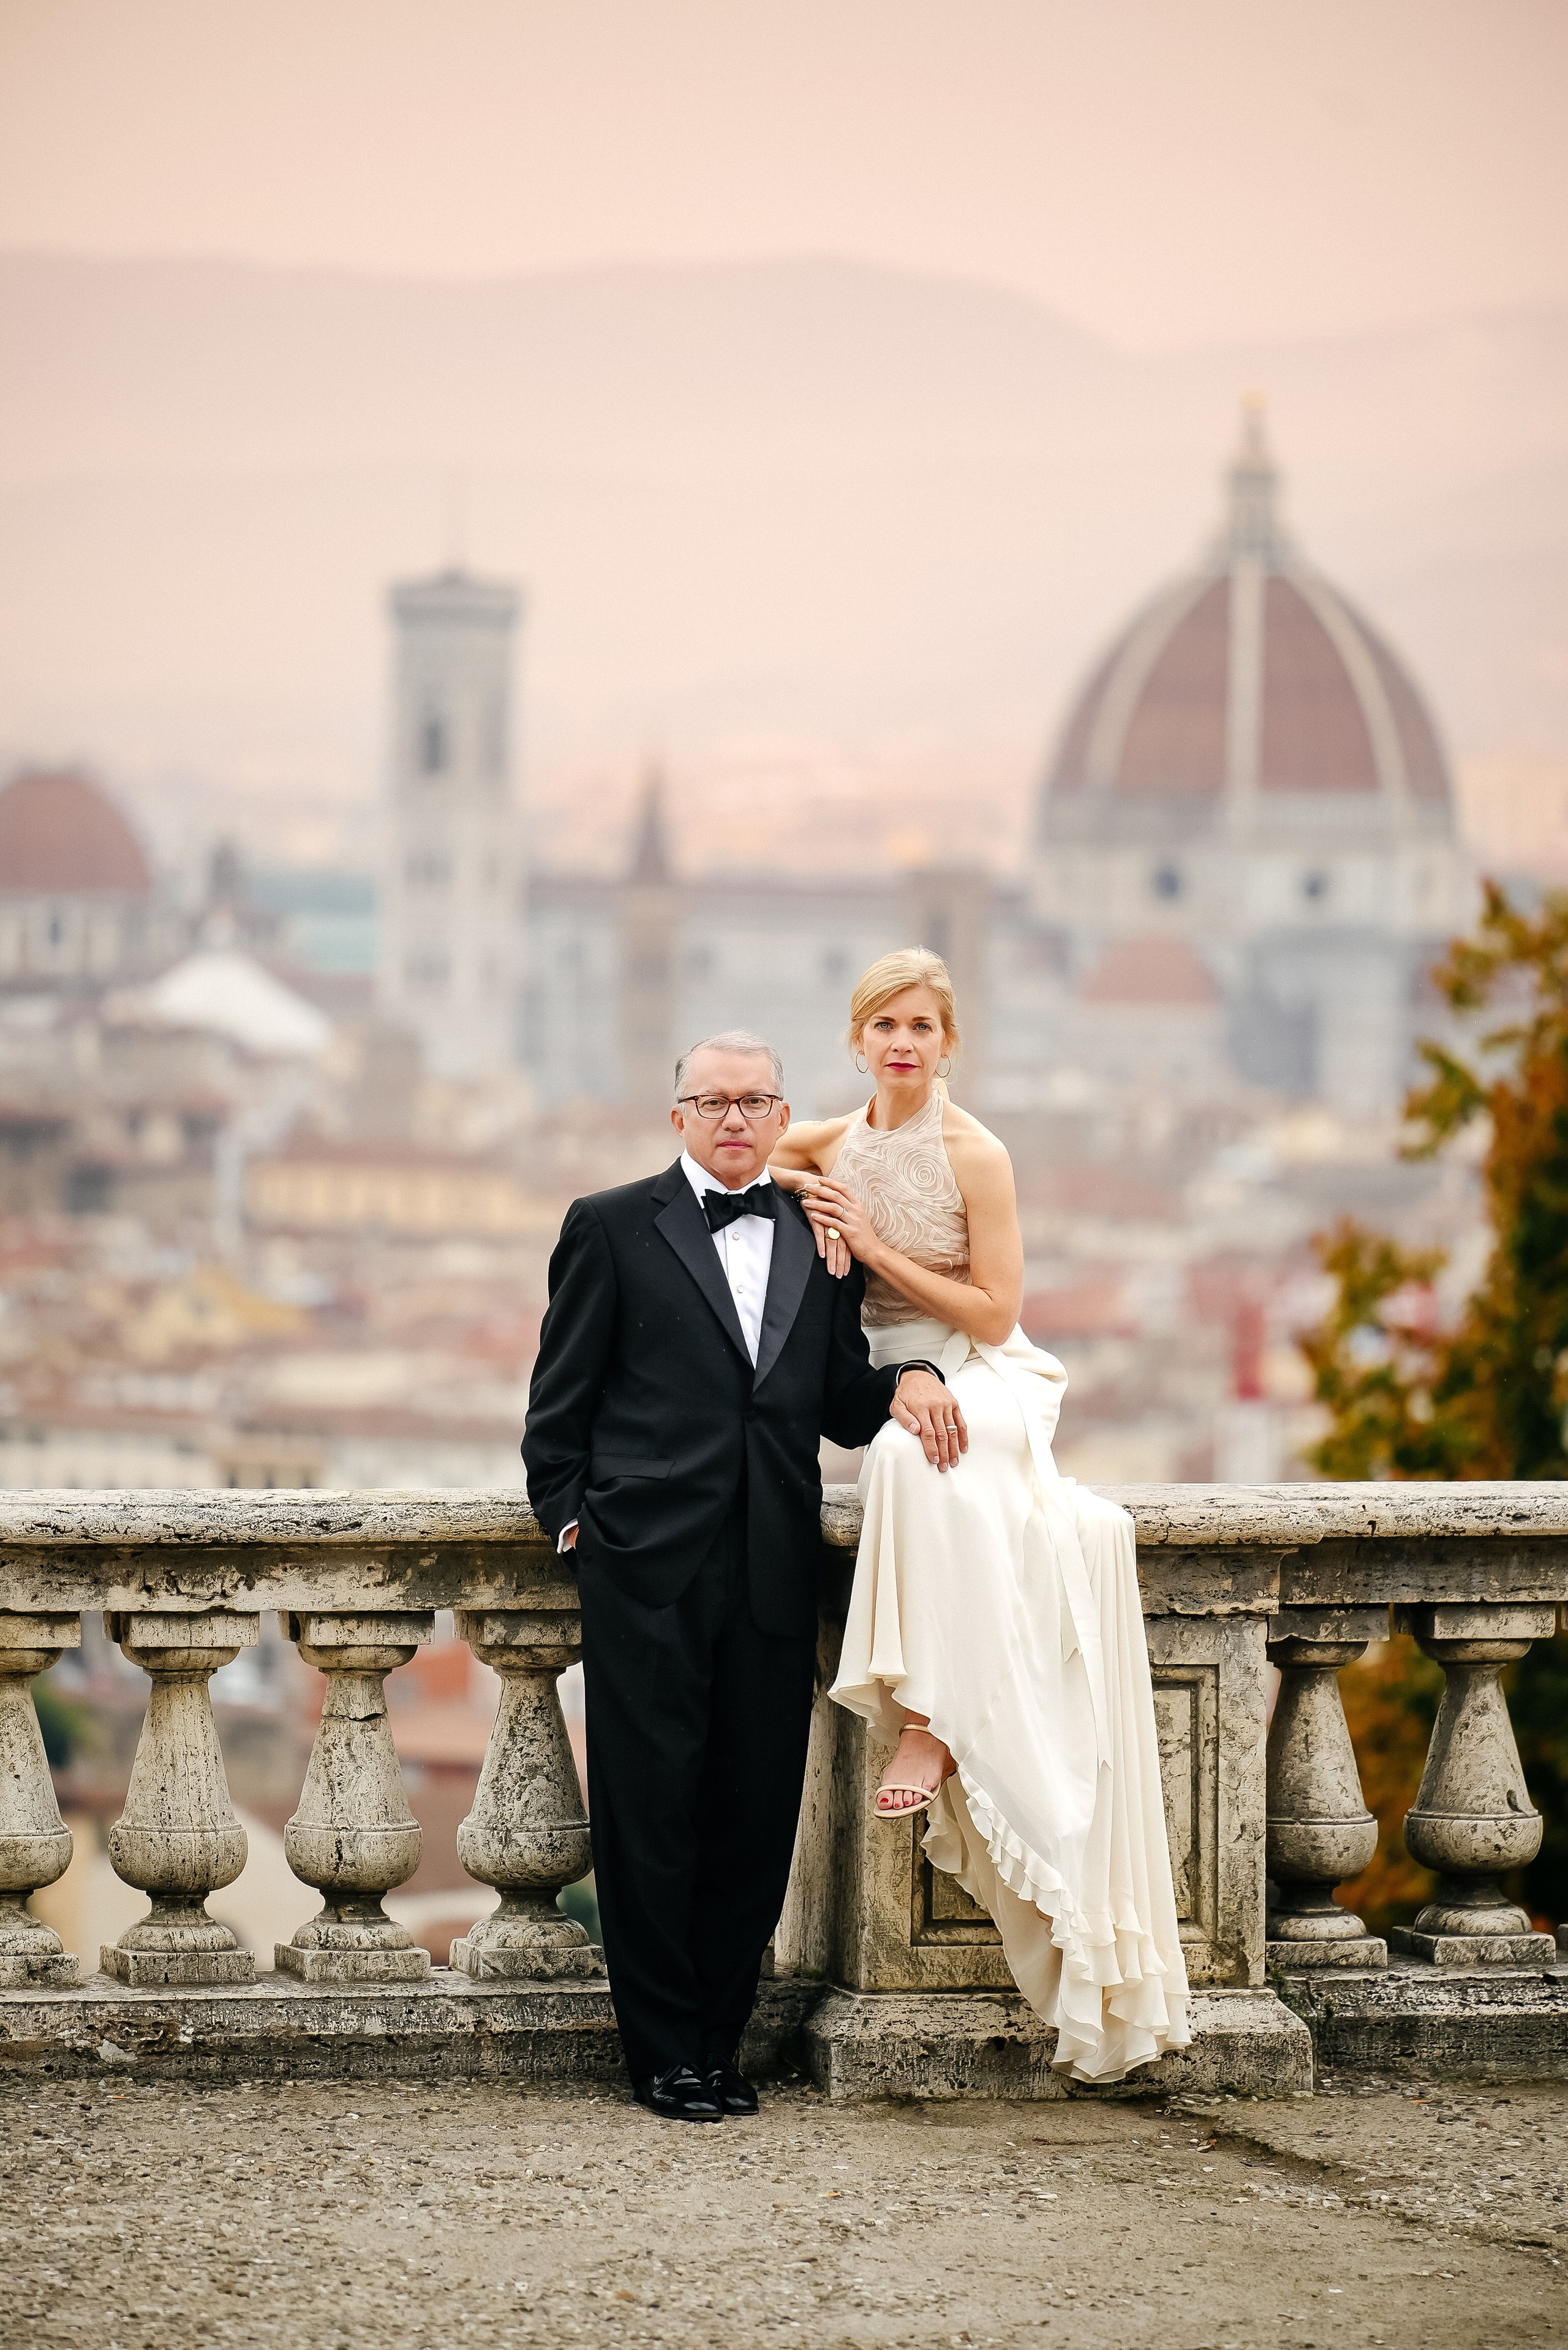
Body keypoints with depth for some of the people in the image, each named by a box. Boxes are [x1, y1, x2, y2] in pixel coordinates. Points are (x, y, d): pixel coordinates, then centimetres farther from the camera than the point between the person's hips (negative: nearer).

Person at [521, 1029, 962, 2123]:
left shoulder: (821, 1241, 16)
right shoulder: (613, 1228, 6)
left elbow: (840, 1406, 17)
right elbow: (562, 1399, 6)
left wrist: (907, 1381, -3)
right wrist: (569, 1514, -1)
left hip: (775, 1569, 3)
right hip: (650, 1565, -3)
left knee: (758, 1817, 4)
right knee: (651, 1814, -1)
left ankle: (721, 2041, 16)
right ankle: (666, 2054, 7)